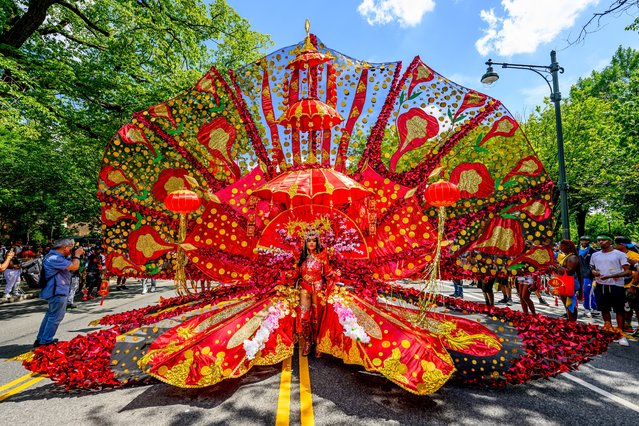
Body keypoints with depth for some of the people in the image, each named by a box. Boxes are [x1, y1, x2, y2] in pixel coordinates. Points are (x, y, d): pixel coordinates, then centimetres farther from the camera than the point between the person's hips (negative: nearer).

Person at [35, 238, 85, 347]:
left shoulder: (55, 256, 12)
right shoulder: (55, 258, -22)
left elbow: (70, 265, 20)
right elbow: (74, 267, -28)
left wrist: (75, 256, 6)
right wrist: (77, 255, -12)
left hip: (56, 291, 11)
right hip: (57, 291, -11)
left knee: (50, 315, 21)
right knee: (56, 317, -2)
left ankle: (40, 339, 30)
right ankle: (46, 341, 5)